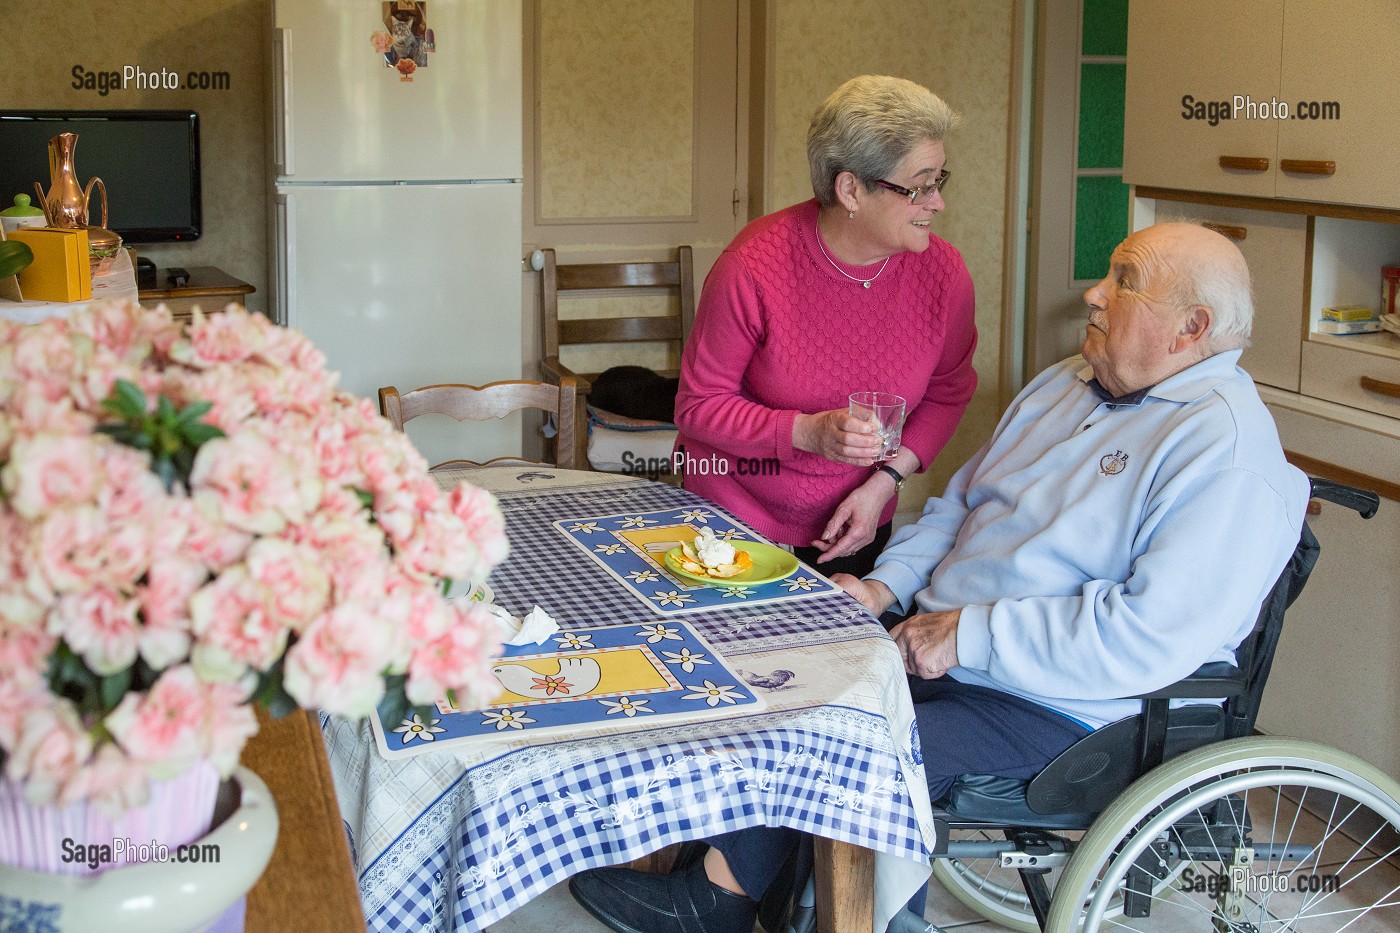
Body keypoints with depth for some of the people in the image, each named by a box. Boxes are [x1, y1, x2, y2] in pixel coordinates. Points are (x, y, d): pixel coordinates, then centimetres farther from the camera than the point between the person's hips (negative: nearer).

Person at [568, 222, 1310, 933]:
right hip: (940, 643, 9)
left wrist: (973, 634, -23)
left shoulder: (1228, 454, -18)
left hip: (1050, 709, -9)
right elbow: (960, 501, 21)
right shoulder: (1068, 383, 12)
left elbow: (1156, 635, -27)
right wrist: (886, 586, 3)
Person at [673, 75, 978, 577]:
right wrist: (808, 433, -30)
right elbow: (698, 405, -16)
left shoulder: (943, 273, -14)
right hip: (733, 519, -3)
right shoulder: (755, 266, -24)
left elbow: (947, 393, 2)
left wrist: (884, 483, -12)